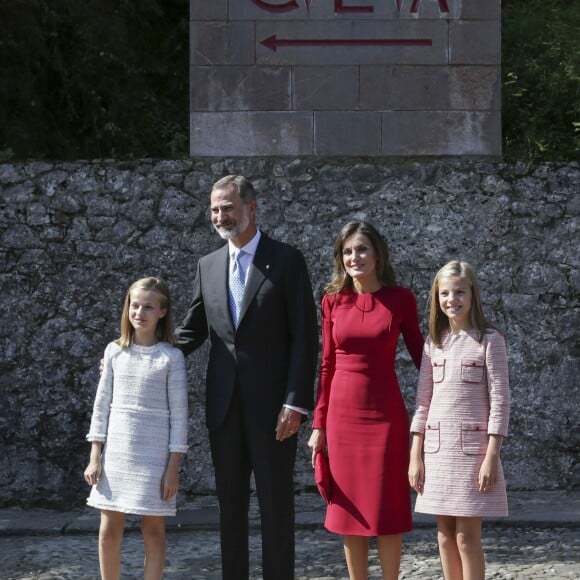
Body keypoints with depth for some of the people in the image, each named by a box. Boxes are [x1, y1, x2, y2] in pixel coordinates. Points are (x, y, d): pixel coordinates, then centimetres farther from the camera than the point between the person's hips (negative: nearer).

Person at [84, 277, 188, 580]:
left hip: (154, 455, -3)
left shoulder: (171, 357, -4)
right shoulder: (114, 351, 4)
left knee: (153, 529, 4)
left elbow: (179, 414, -5)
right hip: (116, 452, 3)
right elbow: (102, 406, 7)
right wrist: (95, 457, 2)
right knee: (109, 530, 5)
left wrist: (174, 467, -8)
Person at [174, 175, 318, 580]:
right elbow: (193, 331, 15)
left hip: (272, 405, -5)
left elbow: (304, 337, -7)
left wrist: (296, 403, -14)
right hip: (224, 405, 5)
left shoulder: (286, 260, -4)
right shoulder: (208, 266, 11)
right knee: (230, 504, 10)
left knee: (276, 503, 1)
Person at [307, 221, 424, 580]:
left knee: (388, 509, 3)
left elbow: (419, 353, 5)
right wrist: (319, 424, 5)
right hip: (343, 413, 2)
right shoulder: (333, 300, 3)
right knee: (350, 507, 8)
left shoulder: (400, 299, -3)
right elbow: (328, 365, 7)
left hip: (385, 413, -2)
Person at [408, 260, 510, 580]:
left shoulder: (489, 340, -4)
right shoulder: (434, 343, 9)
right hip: (437, 448, 5)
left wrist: (491, 456, -13)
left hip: (473, 447, -5)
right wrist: (415, 457, 5)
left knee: (467, 535, -4)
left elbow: (499, 401, -7)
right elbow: (423, 402, 10)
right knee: (445, 533, 8)